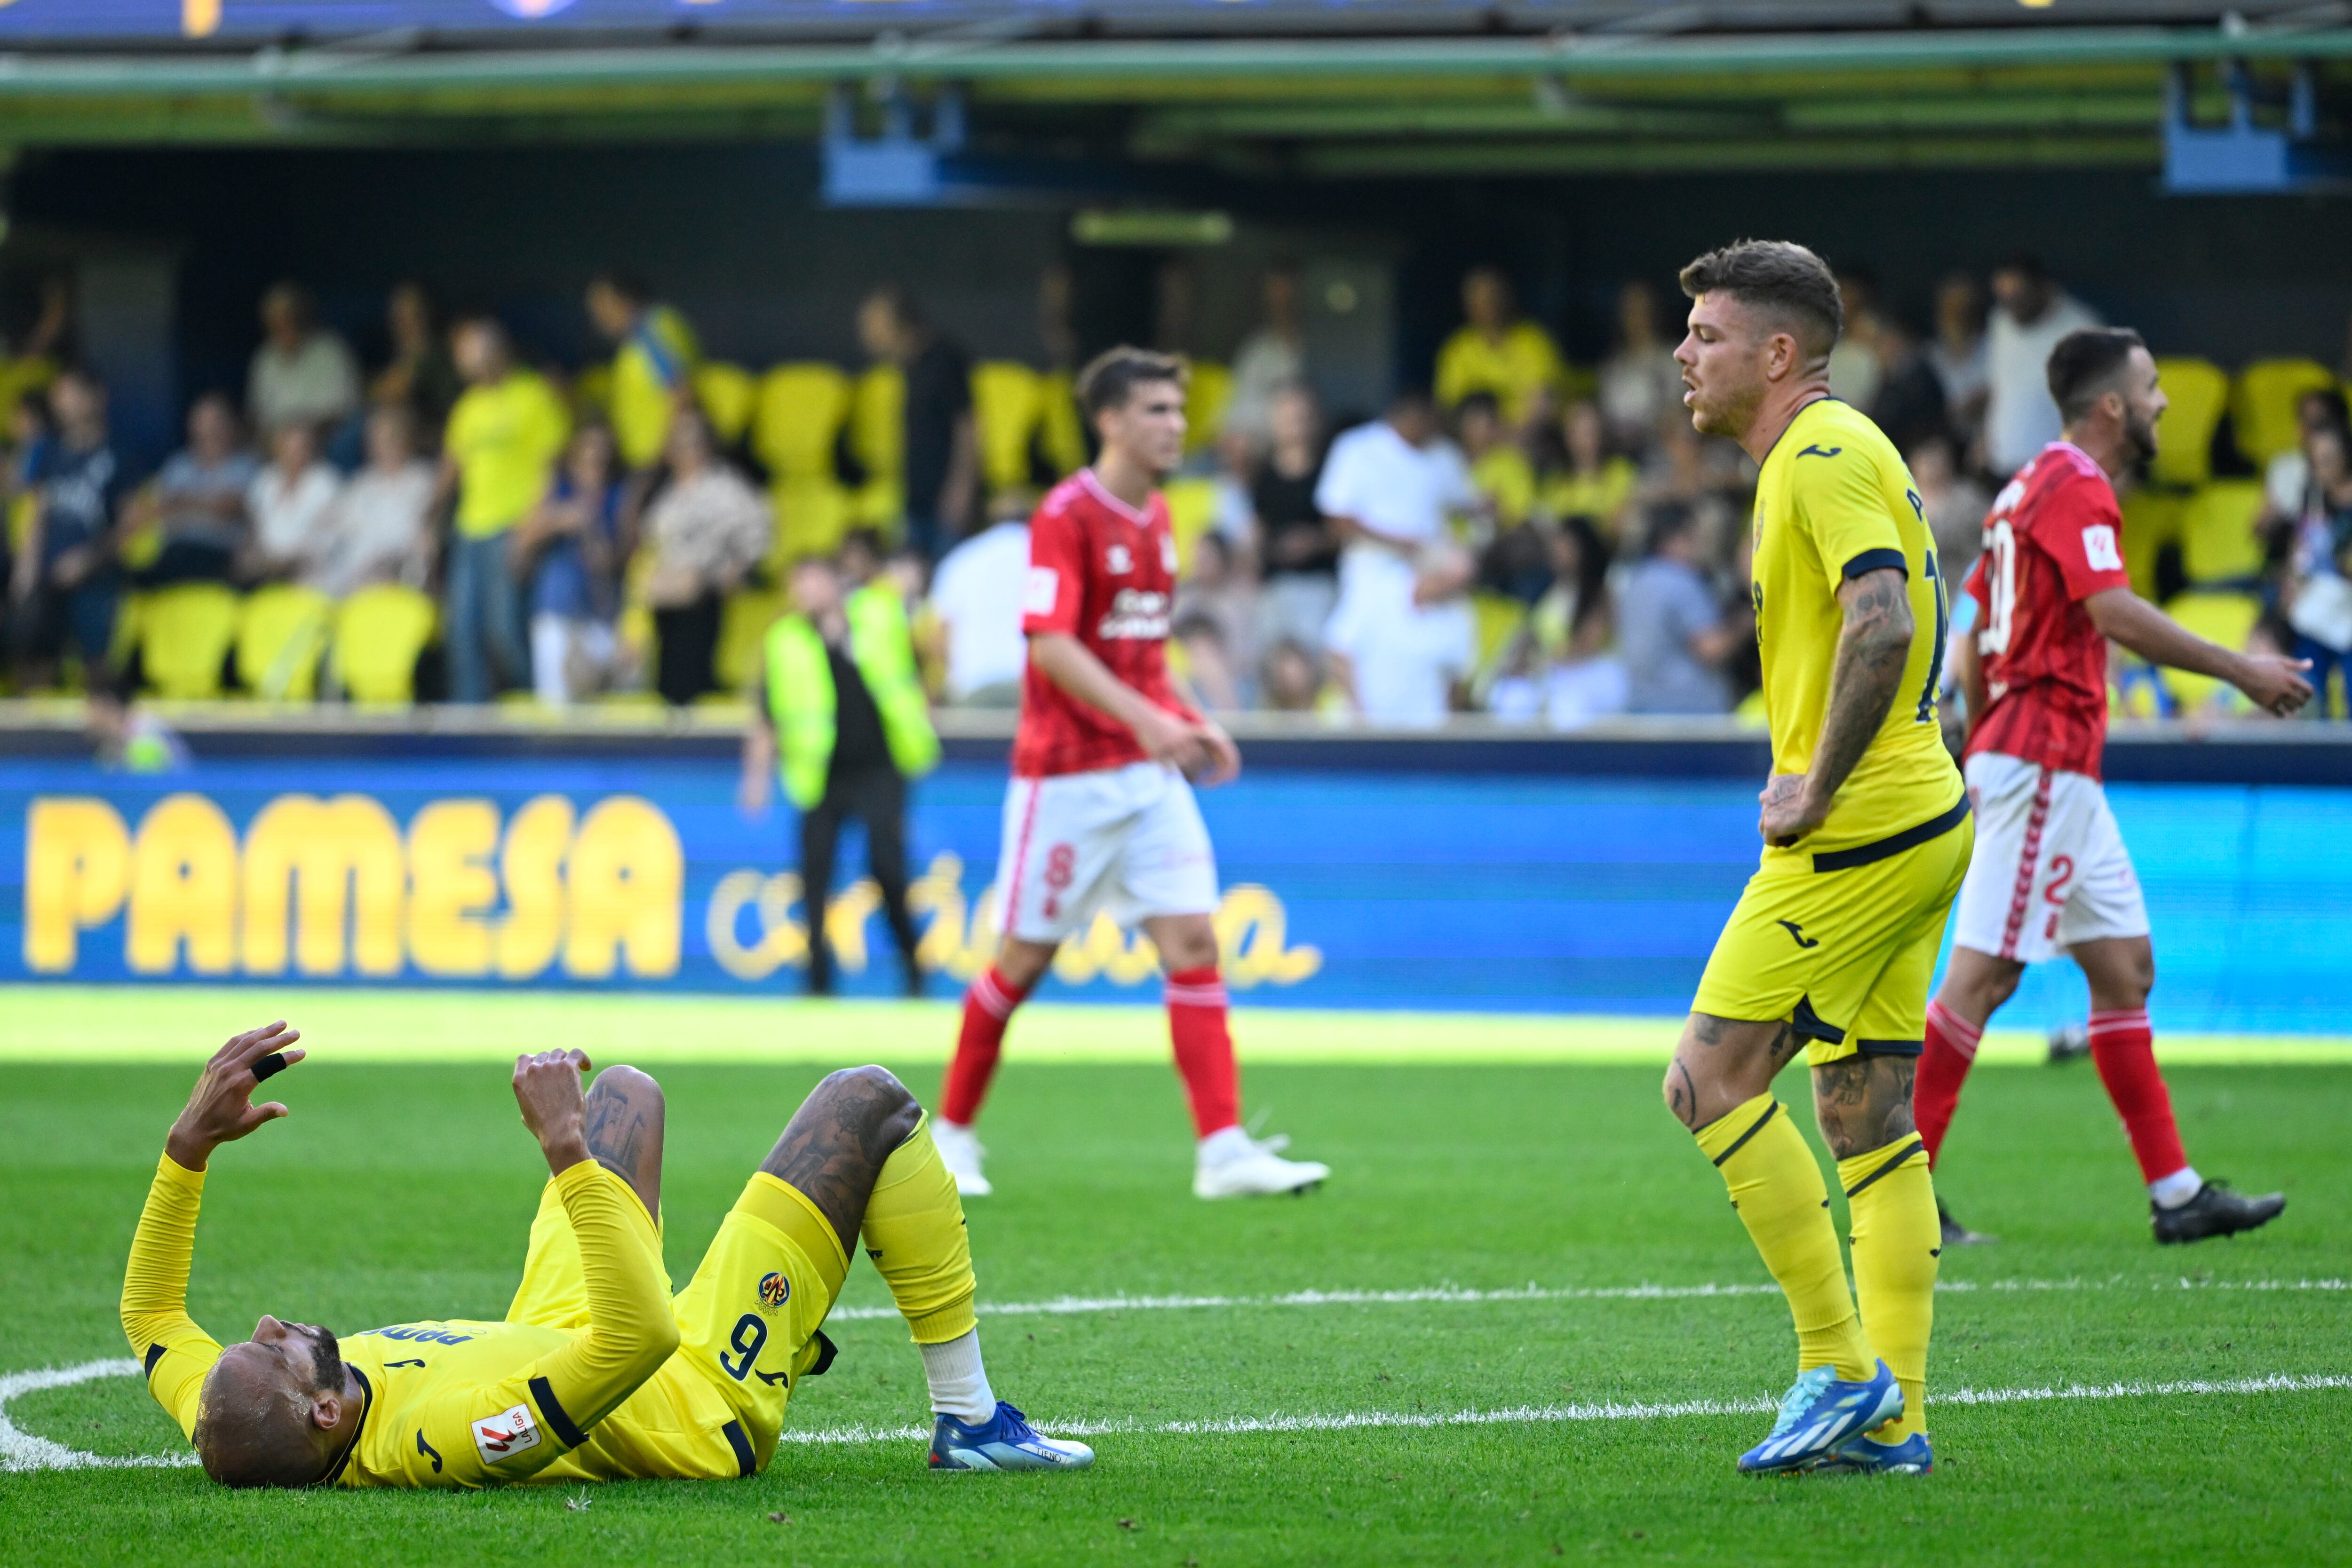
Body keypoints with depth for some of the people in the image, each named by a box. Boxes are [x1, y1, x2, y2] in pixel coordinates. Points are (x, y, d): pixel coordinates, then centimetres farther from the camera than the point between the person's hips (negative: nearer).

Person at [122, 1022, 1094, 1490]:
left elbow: (150, 1316, -6)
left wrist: (192, 1141, -16)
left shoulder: (236, 1434, -26)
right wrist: (565, 1145, -49)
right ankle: (968, 1421, 14)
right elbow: (639, 1338, -50)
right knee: (869, 1104, -2)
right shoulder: (441, 1436, -48)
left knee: (628, 1089, 27)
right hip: (706, 1399, -8)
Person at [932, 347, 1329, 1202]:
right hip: (1066, 772, -7)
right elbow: (1051, 645, -22)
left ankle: (1223, 1149, -9)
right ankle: (951, 1131, 21)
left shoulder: (1157, 520, 11)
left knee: (1193, 943, -5)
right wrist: (1145, 718, -30)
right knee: (1025, 957, 3)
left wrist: (1189, 722, 10)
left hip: (1149, 775, 7)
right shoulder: (1068, 515, -13)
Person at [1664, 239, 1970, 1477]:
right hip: (1920, 821, 10)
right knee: (1866, 1111, 10)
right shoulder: (1824, 456, 18)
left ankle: (1841, 1369, -5)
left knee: (1711, 1079, -7)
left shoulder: (1825, 457, -14)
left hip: (1859, 833, -10)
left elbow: (1881, 625, -27)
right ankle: (1892, 1418, 11)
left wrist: (1815, 787, -21)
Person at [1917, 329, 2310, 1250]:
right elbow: (2116, 614, -25)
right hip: (2043, 759, -11)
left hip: (2060, 774, 11)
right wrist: (2241, 671, -21)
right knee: (1984, 974, -9)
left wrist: (1983, 749, 26)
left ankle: (2177, 1193, 10)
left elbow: (1973, 636, 22)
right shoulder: (2075, 486, -12)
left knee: (2126, 967, 9)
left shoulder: (2035, 486, 18)